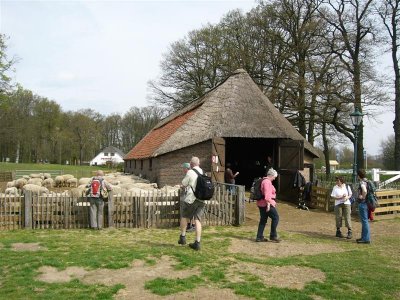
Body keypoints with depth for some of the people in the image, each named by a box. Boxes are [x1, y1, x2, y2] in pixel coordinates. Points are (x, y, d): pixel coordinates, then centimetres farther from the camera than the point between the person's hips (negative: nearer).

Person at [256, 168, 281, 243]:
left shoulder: (264, 181, 18)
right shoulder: (267, 182, -14)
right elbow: (267, 194, -23)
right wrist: (268, 204, -26)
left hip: (261, 204, 10)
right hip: (266, 204, -10)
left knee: (263, 220, 12)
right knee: (275, 218, -1)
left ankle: (259, 237, 13)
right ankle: (273, 236, 3)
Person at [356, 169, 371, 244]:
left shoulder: (362, 183, -18)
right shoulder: (366, 181, 11)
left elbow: (364, 191, -37)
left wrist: (363, 197, -19)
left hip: (362, 203, -10)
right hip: (365, 203, 10)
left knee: (364, 221, -4)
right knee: (364, 221, 17)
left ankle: (366, 239, 0)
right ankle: (364, 237, 27)